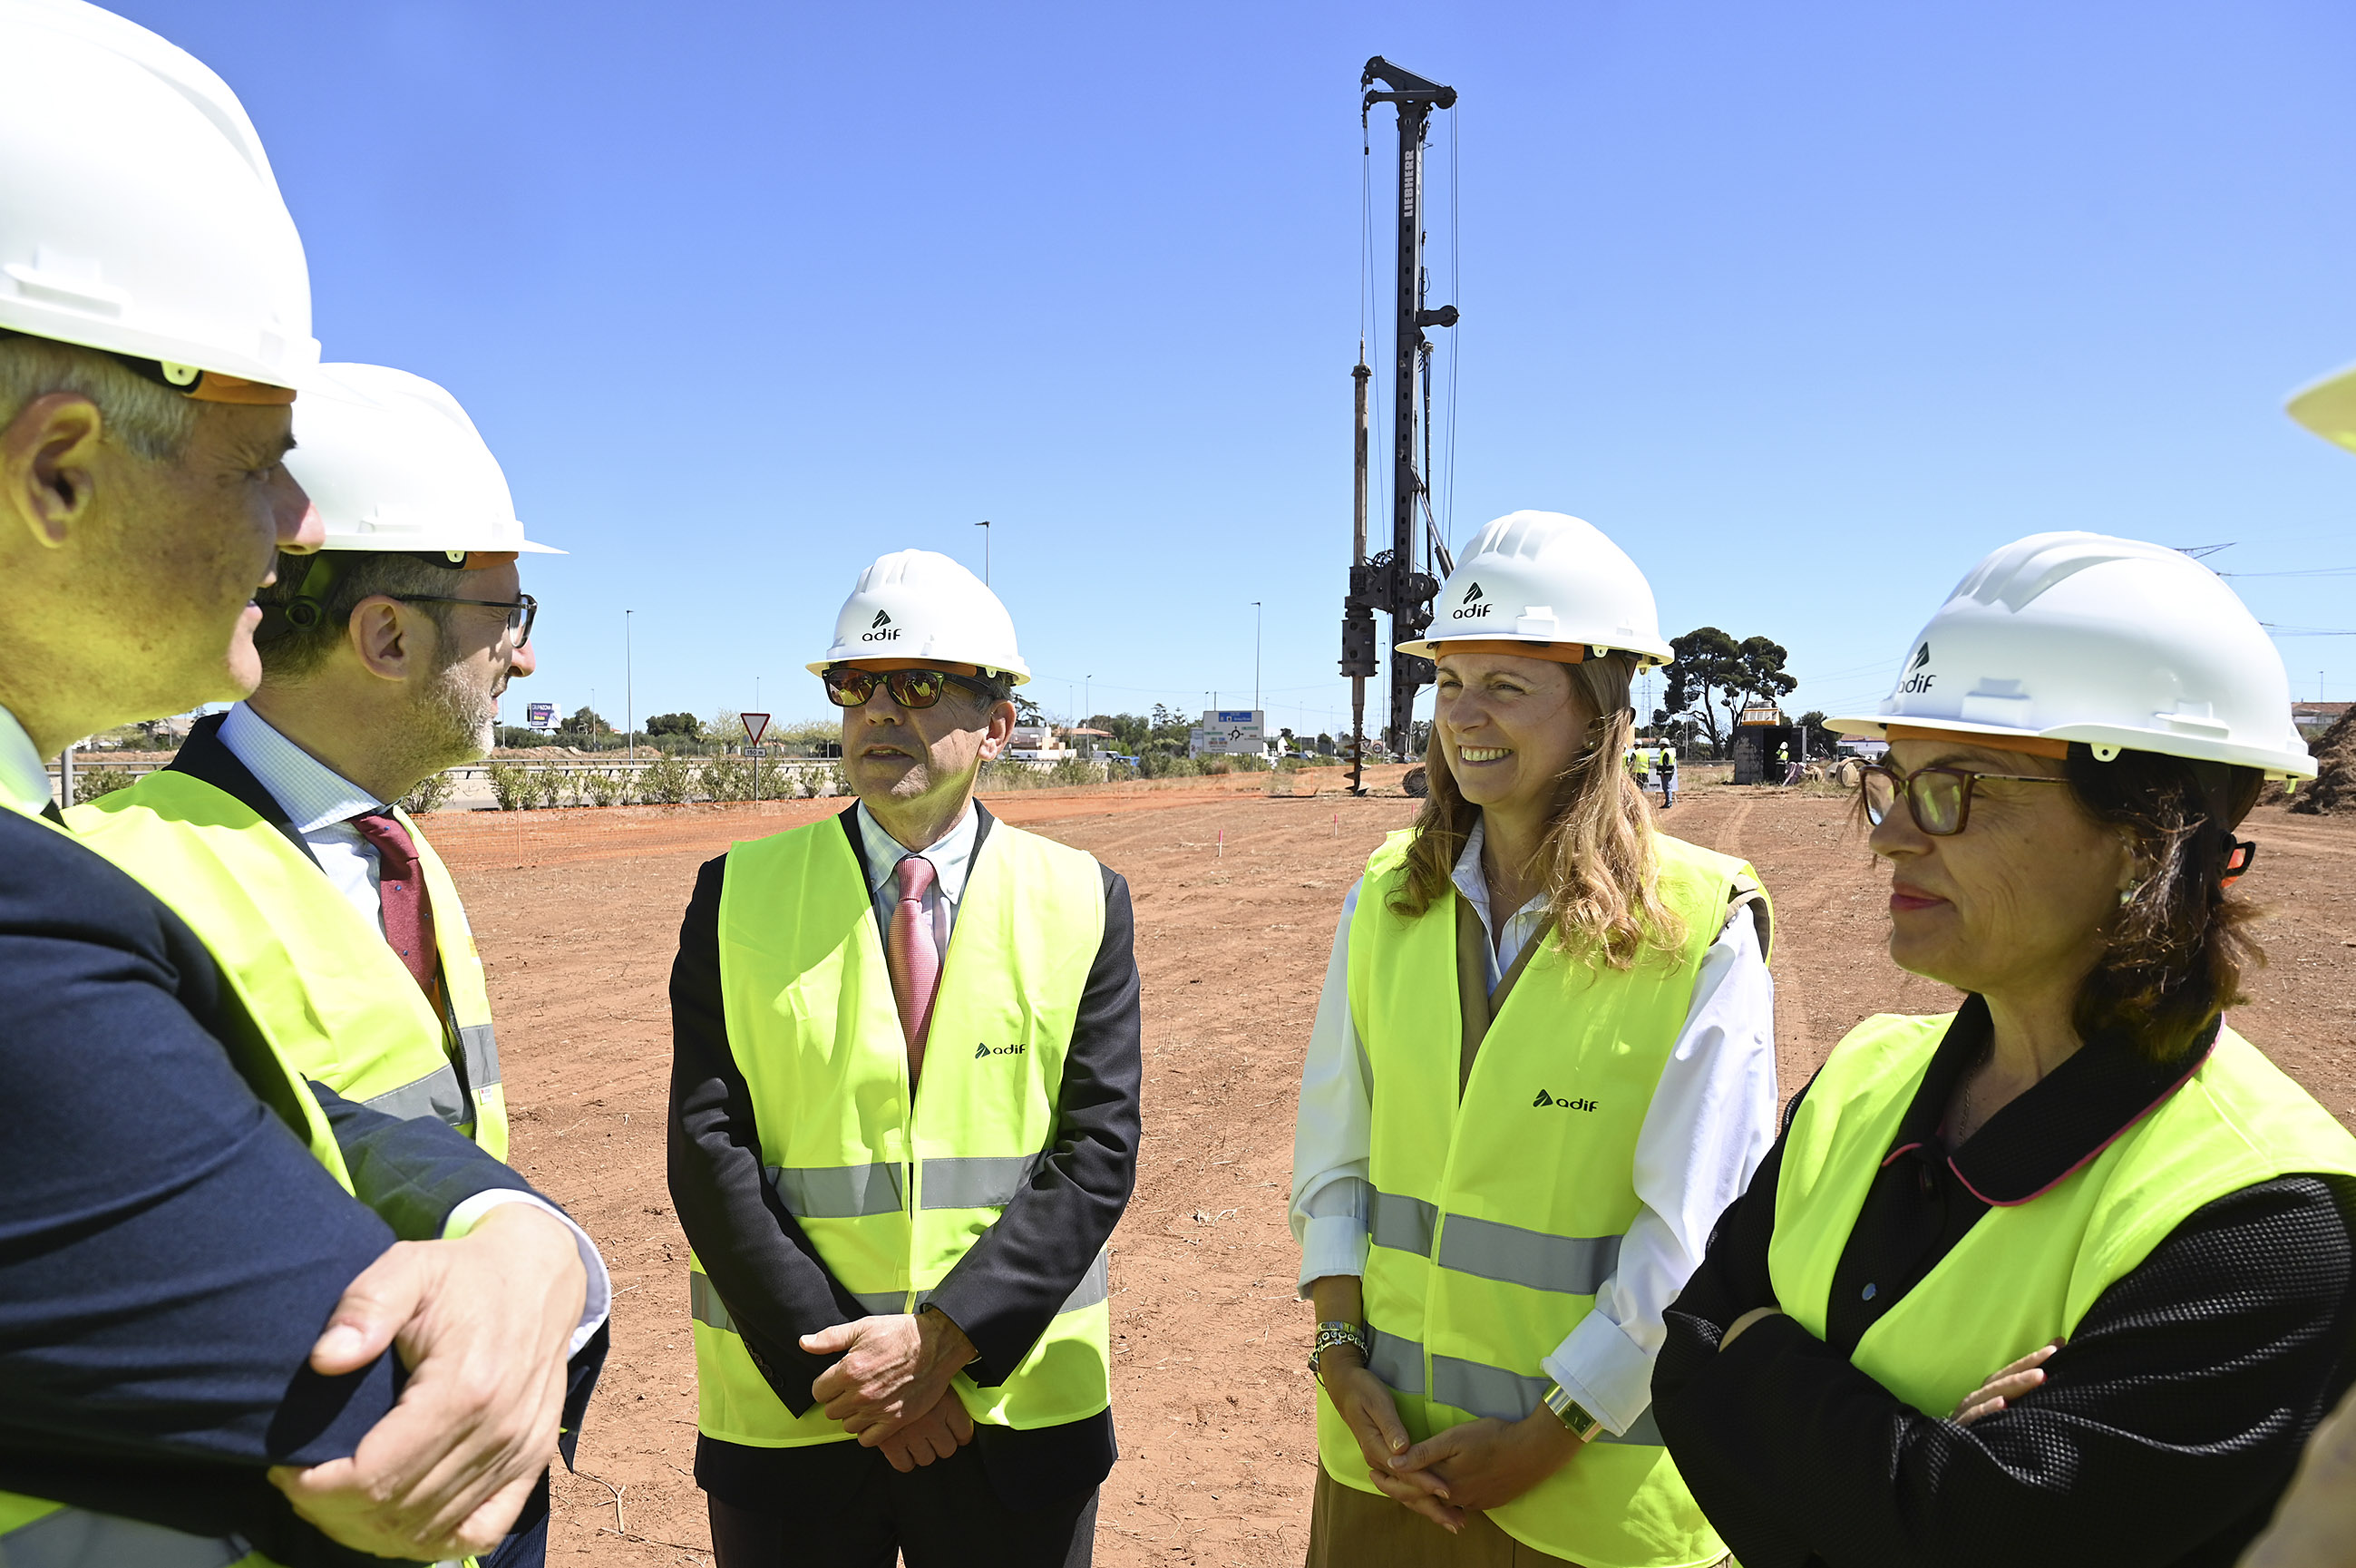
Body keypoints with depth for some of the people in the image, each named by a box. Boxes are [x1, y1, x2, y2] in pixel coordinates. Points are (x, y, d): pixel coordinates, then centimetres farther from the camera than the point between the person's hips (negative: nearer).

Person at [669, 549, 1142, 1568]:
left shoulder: (1082, 903, -3)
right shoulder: (739, 896, -2)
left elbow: (1096, 1152, -7)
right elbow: (709, 1148, -7)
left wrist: (942, 1342, -16)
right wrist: (843, 1366, -13)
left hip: (1017, 1406, 0)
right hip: (788, 1411, 0)